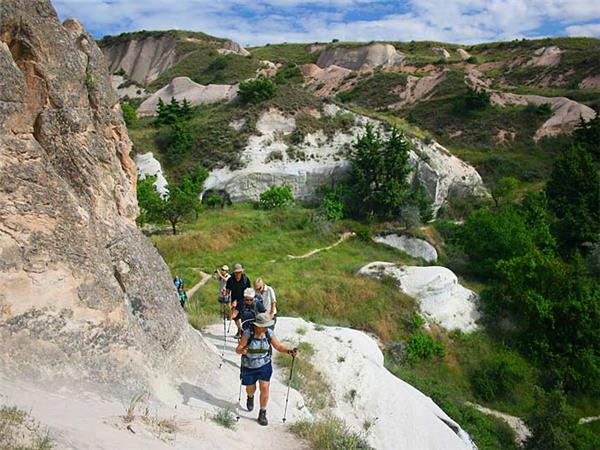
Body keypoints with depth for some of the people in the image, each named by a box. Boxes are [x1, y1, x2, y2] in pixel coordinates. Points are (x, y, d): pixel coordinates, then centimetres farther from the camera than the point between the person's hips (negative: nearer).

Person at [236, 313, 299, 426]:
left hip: (264, 365, 1)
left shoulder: (269, 333, -15)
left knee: (264, 388, -10)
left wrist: (289, 351, -24)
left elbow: (279, 346, -7)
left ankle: (262, 413, 10)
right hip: (249, 367, -1)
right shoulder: (248, 333, -23)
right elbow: (237, 349, -21)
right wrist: (242, 350, -45)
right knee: (250, 389, 16)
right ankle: (250, 397, 55)